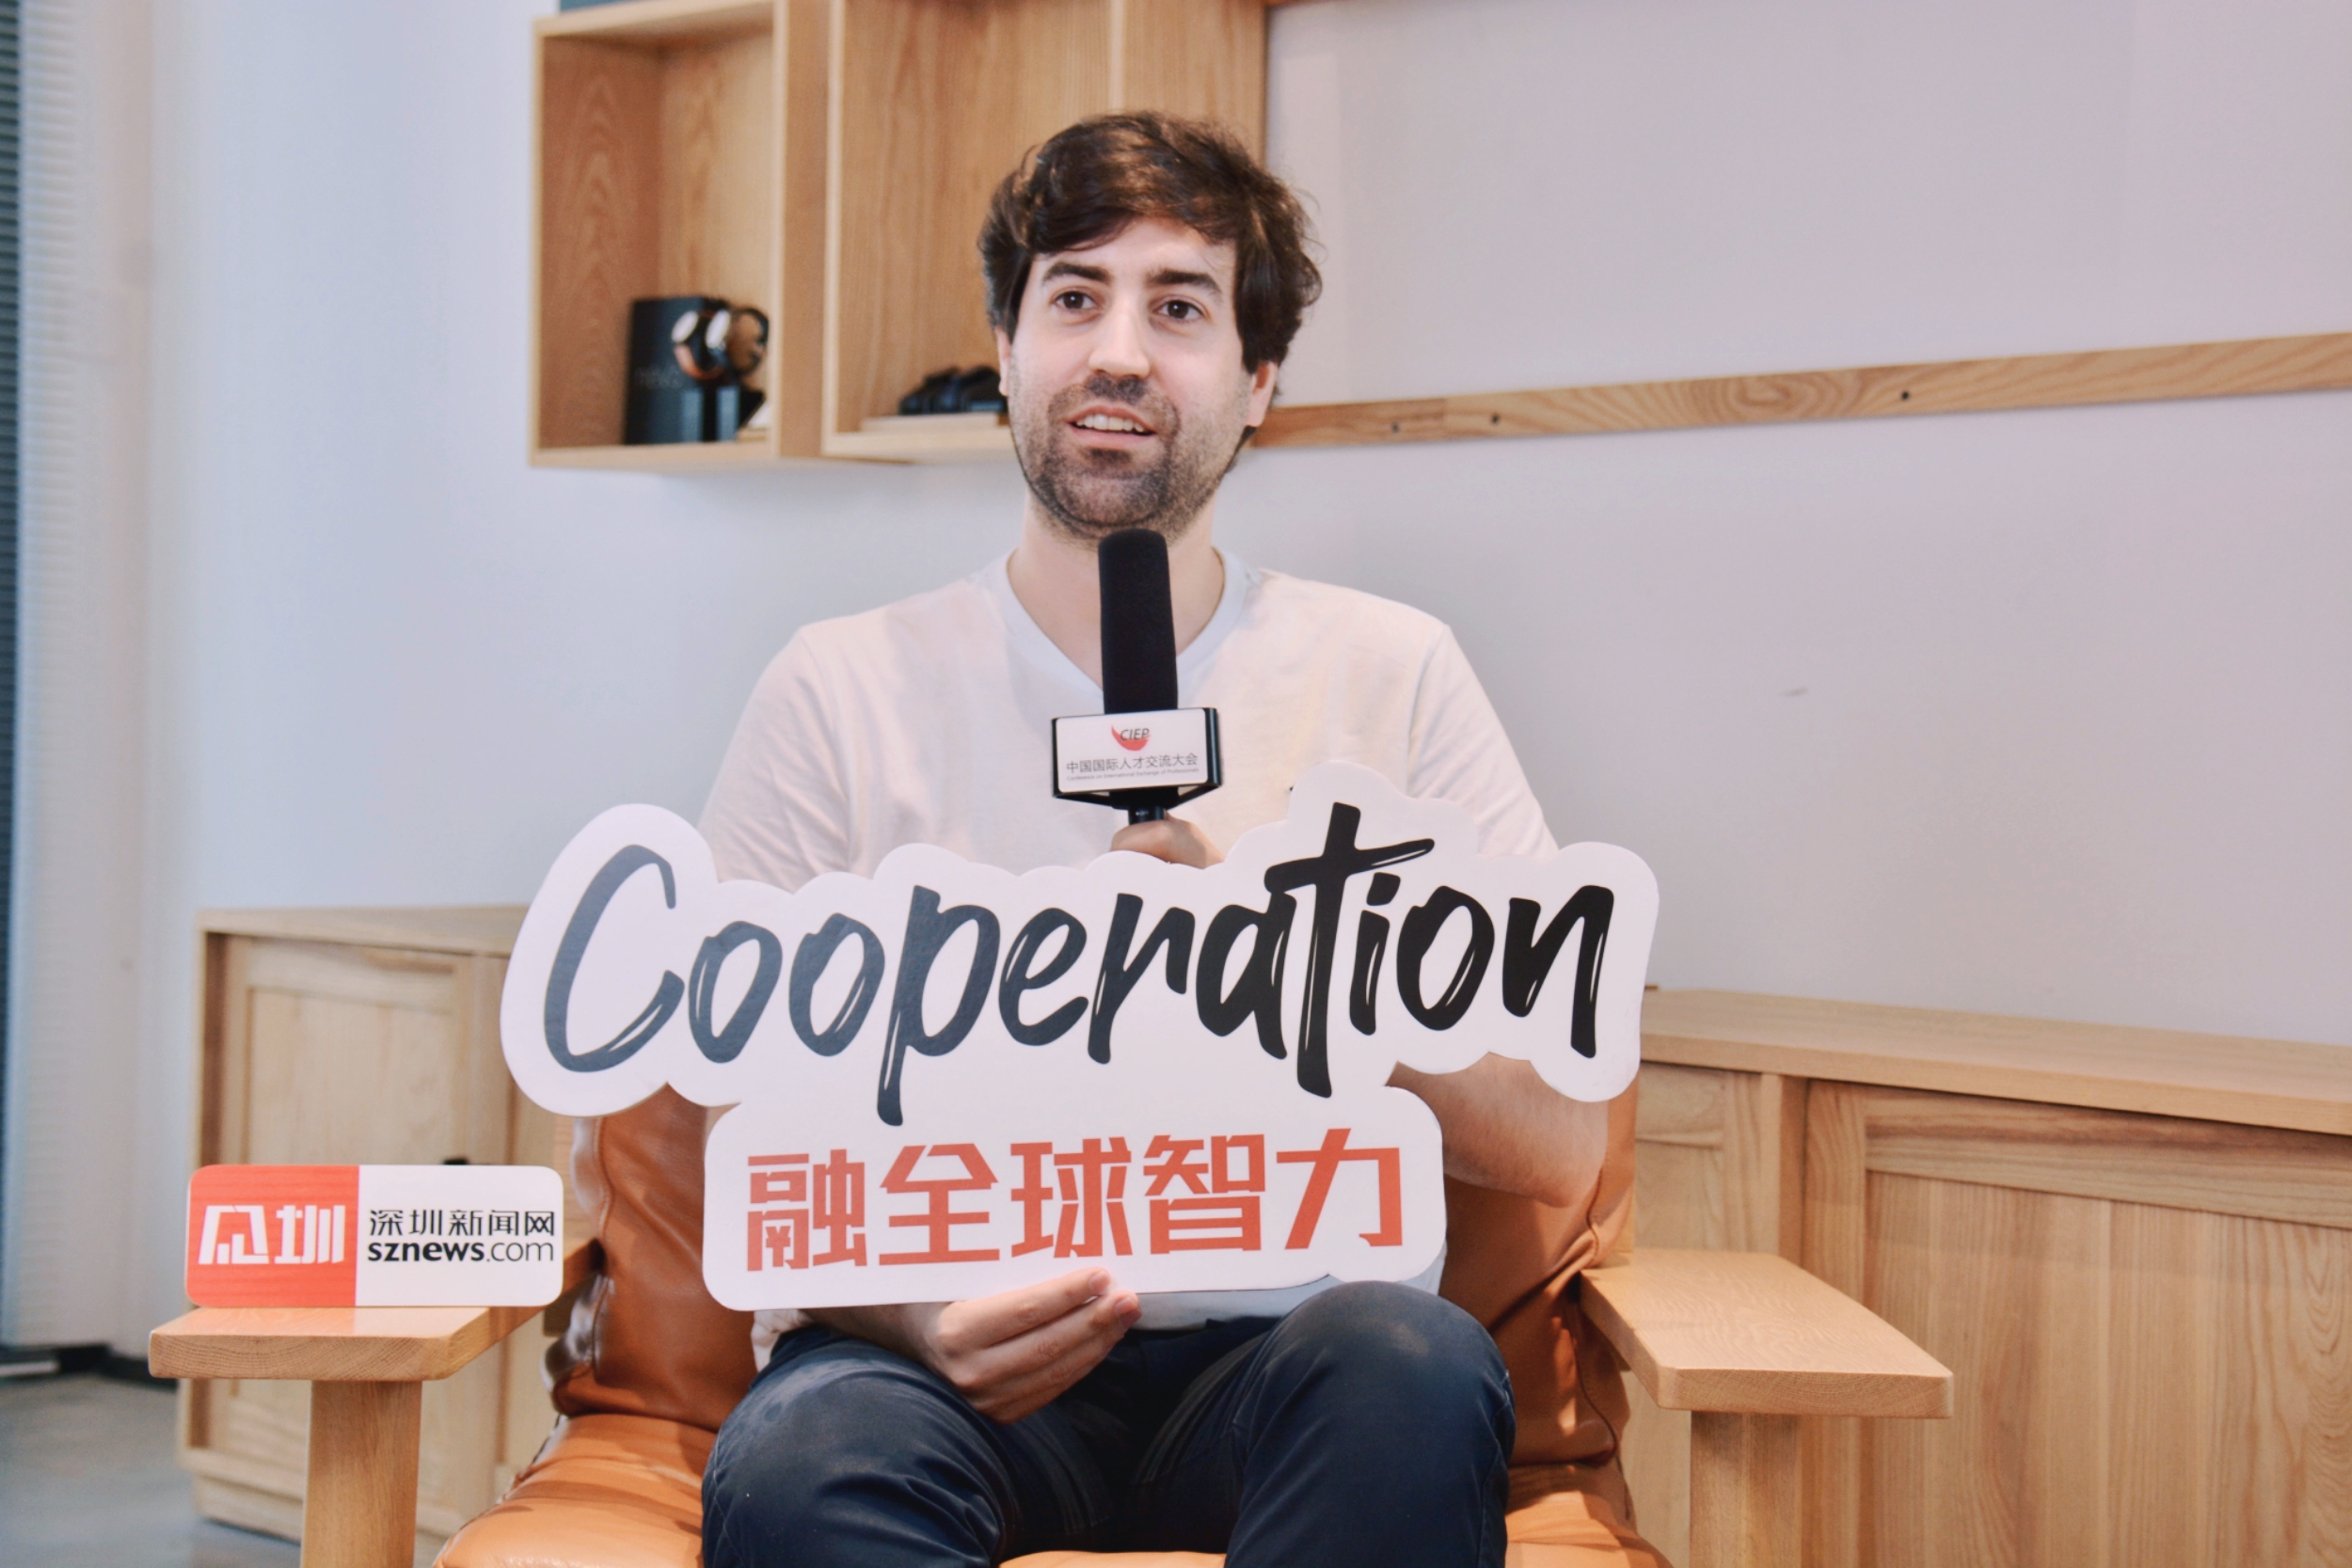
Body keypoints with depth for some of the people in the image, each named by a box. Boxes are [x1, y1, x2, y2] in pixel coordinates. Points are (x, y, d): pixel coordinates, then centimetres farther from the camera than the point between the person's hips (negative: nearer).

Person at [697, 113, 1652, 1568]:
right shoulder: (843, 689, 6)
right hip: (947, 1354, -1)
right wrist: (911, 1309, -18)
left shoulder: (1391, 673, 8)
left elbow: (1560, 1147, 3)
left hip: (1281, 1349, 2)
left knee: (1413, 1364, -33)